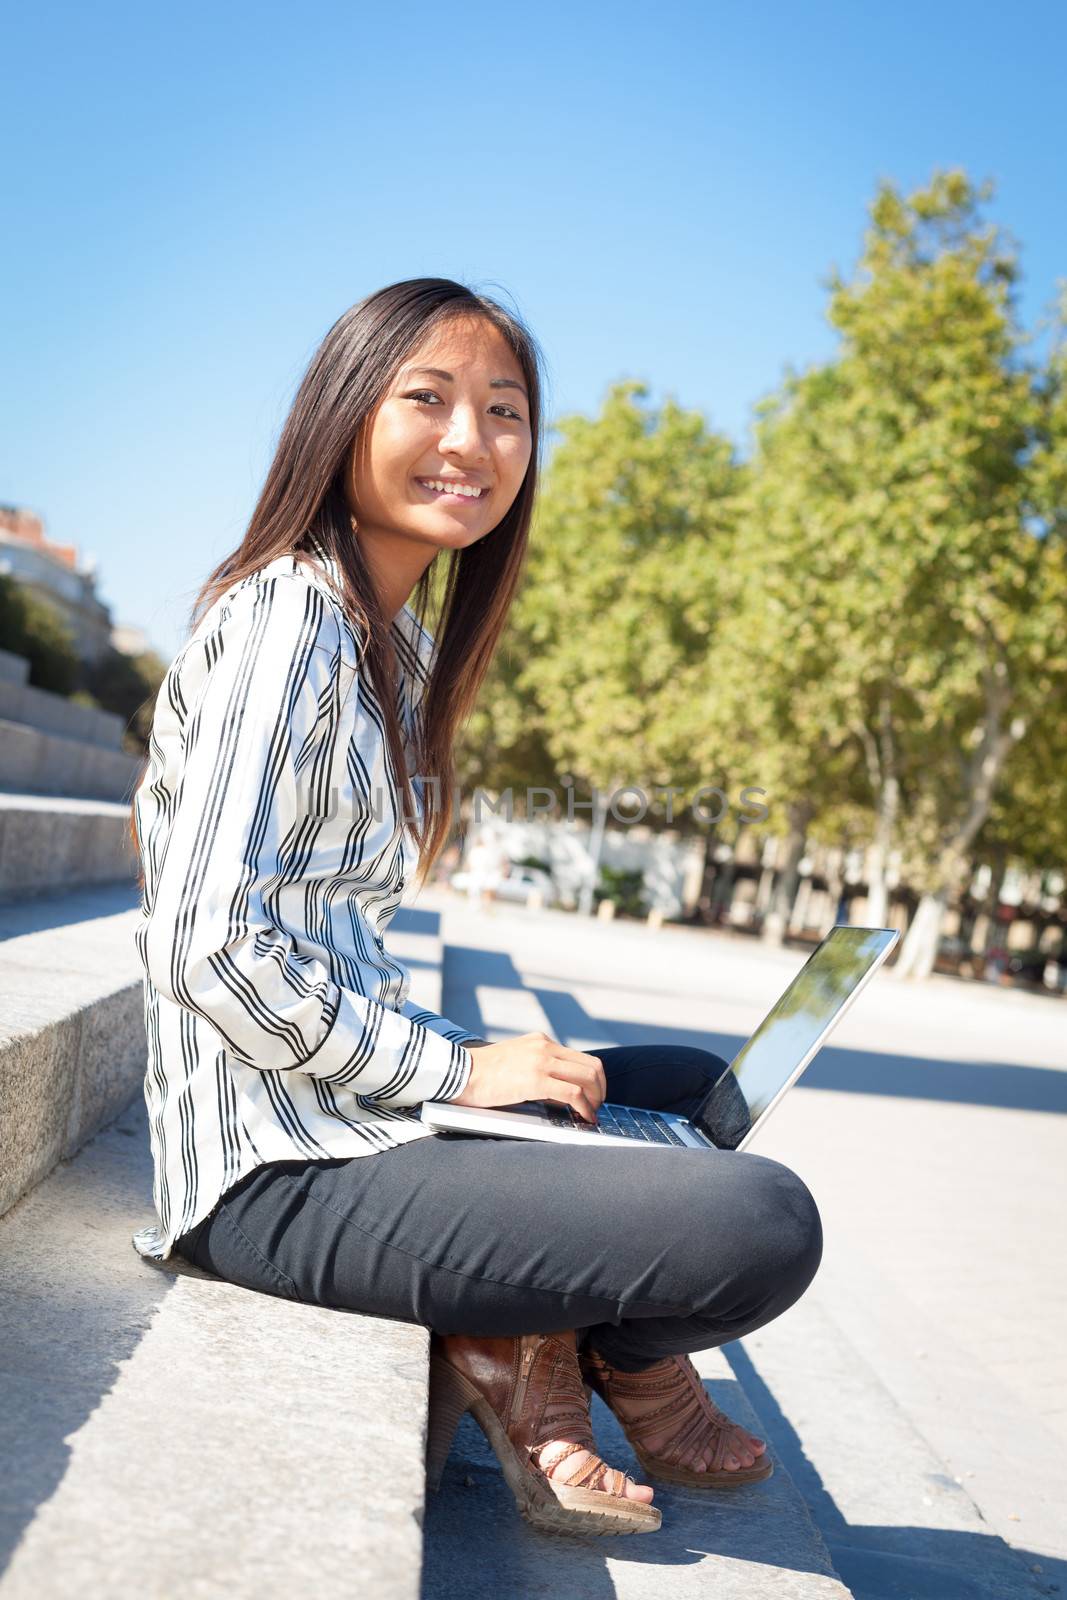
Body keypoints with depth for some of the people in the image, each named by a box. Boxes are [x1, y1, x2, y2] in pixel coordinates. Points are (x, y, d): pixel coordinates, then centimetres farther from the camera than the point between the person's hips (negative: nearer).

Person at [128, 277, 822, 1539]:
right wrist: (455, 1068, -15)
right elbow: (210, 946, -21)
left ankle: (541, 1345, 7)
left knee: (702, 1091, 20)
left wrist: (471, 1057, 6)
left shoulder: (396, 644, 13)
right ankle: (585, 1352, 8)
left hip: (355, 1095, 10)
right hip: (278, 1174, -10)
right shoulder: (285, 618, -15)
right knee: (764, 1225, -20)